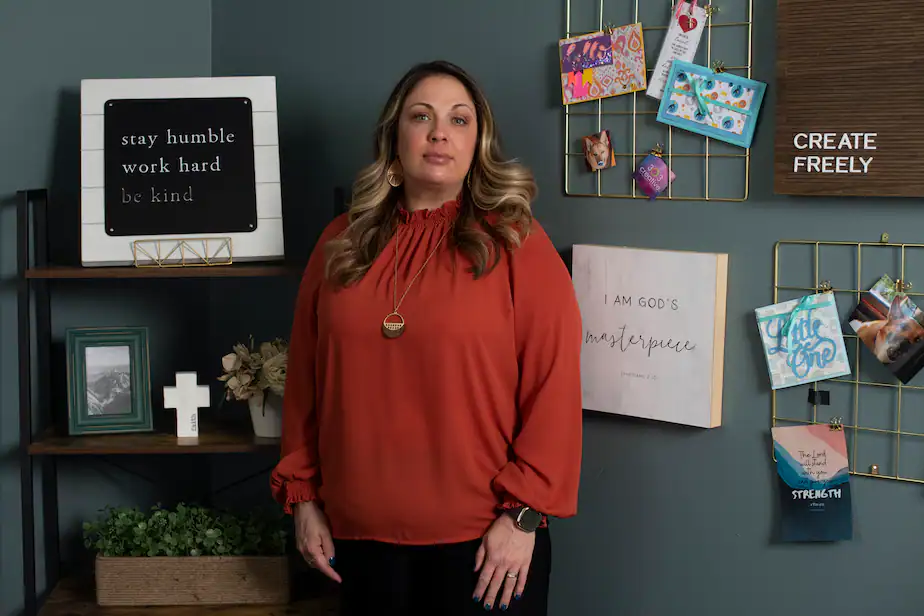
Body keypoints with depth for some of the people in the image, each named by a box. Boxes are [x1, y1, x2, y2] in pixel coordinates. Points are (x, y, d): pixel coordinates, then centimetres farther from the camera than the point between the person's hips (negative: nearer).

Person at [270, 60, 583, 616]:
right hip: (360, 533, 4)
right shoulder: (343, 244, 7)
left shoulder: (516, 242, -5)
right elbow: (306, 379, 11)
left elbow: (554, 387, -9)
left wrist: (524, 513, -13)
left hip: (483, 538, -3)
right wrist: (302, 495, 8)